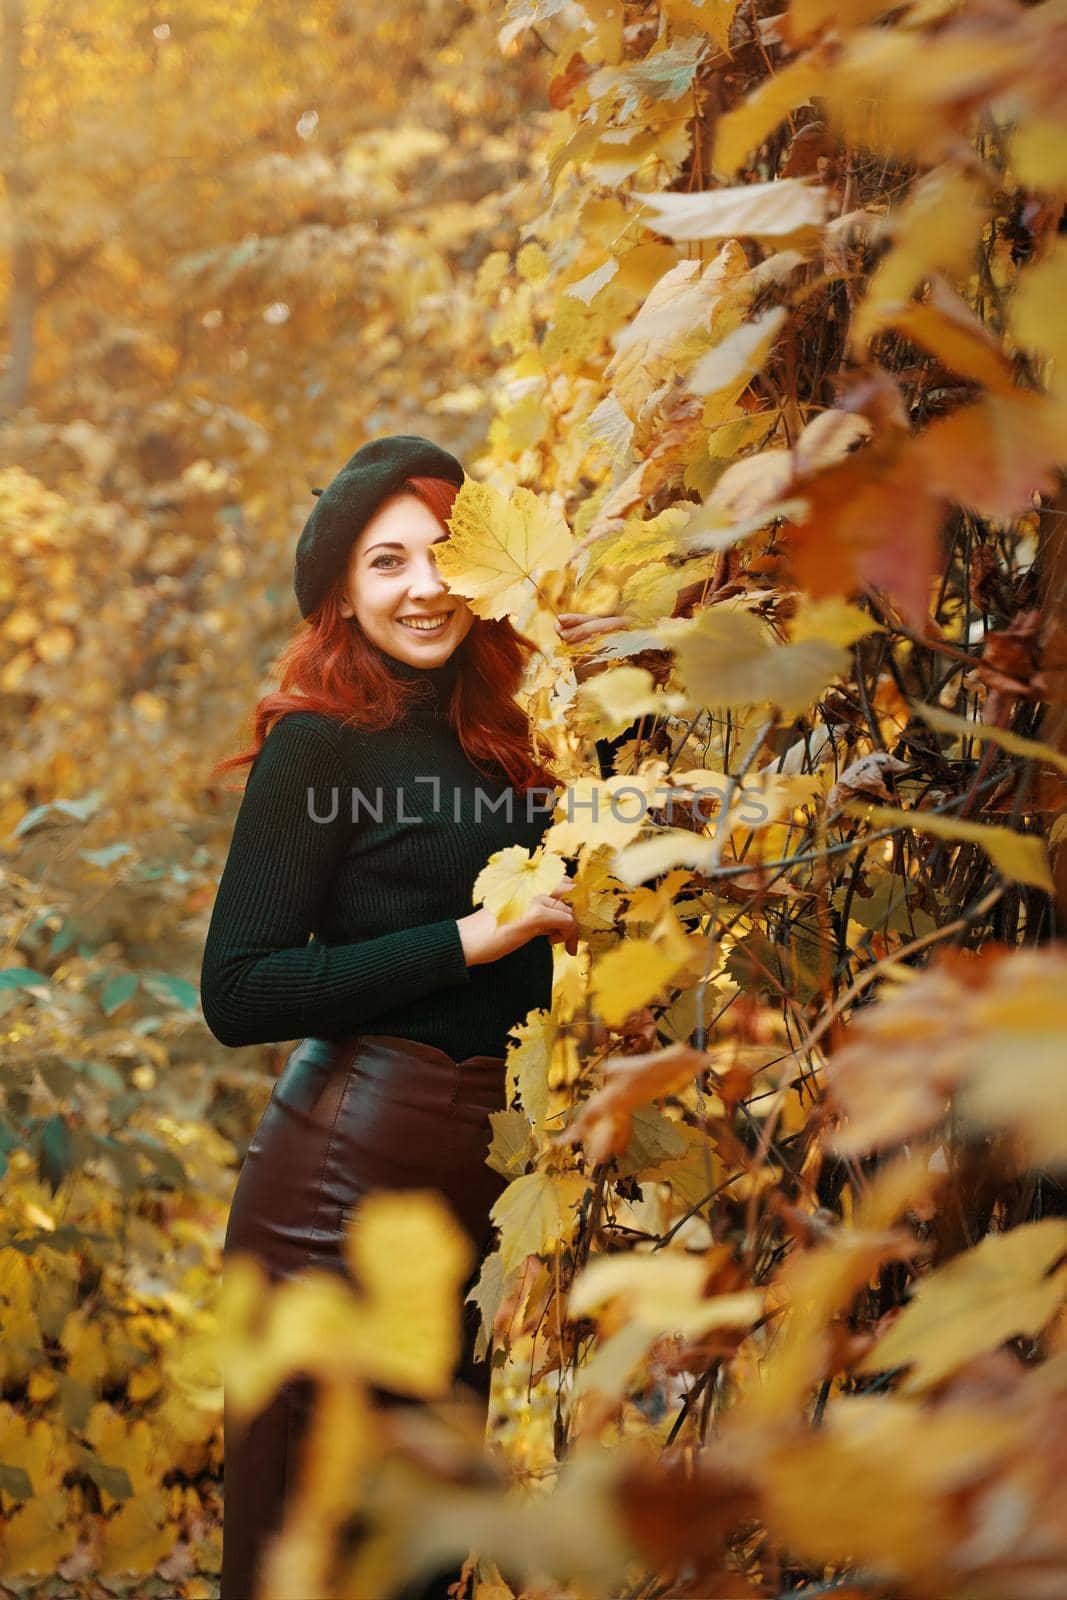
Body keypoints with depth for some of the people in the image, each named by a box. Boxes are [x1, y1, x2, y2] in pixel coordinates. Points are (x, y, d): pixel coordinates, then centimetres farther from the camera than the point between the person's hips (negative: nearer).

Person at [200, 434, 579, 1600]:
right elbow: (237, 995, -16)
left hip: (481, 1189, 7)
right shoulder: (321, 744, -9)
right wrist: (472, 939, -17)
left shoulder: (494, 741, 11)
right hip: (344, 1185, -7)